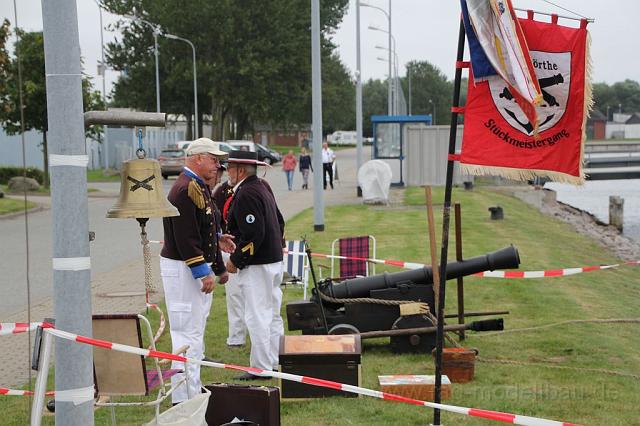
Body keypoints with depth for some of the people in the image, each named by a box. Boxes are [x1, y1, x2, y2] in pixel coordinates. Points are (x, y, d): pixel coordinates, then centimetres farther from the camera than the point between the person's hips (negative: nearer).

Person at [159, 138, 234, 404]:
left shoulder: (199, 188, 15)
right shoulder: (185, 190, -19)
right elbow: (185, 237, -24)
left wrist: (216, 240, 14)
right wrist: (204, 273, -23)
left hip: (199, 267, 11)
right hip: (184, 269, -11)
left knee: (195, 329, 18)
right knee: (187, 332, -8)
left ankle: (192, 393, 28)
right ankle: (184, 400, -3)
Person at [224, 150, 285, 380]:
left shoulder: (246, 195, -18)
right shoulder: (262, 188, 14)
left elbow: (253, 235, -24)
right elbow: (279, 222, 20)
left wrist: (235, 261, -15)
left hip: (256, 266, -11)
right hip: (274, 261, 11)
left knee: (257, 317, -4)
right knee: (272, 316, 14)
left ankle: (261, 367, 0)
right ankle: (274, 362, 22)